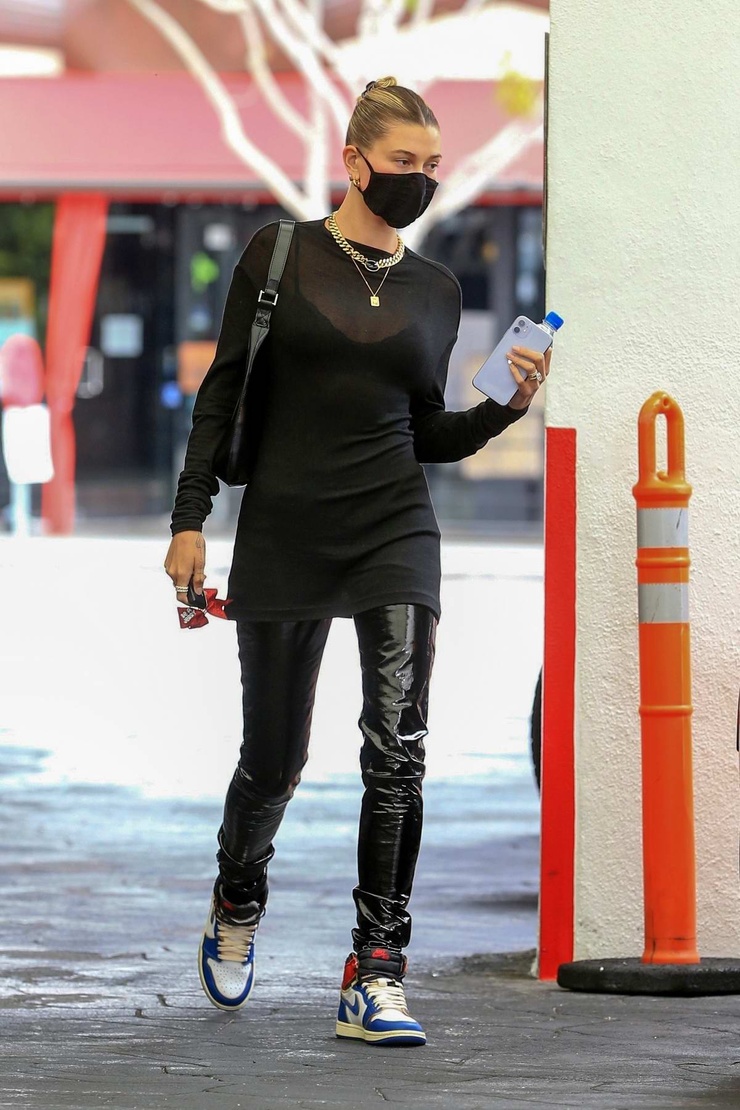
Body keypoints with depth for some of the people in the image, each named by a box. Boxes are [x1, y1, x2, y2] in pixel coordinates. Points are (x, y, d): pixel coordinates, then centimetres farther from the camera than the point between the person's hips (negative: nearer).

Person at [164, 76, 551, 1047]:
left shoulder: (436, 290, 10)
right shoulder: (280, 256, 0)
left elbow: (430, 436, 15)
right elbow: (223, 393, 1)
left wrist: (509, 404, -3)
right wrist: (190, 520, -4)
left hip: (395, 530, 2)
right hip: (284, 531, -2)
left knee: (397, 749, -14)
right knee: (274, 758, 8)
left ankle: (377, 977, -11)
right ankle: (237, 908, 39)